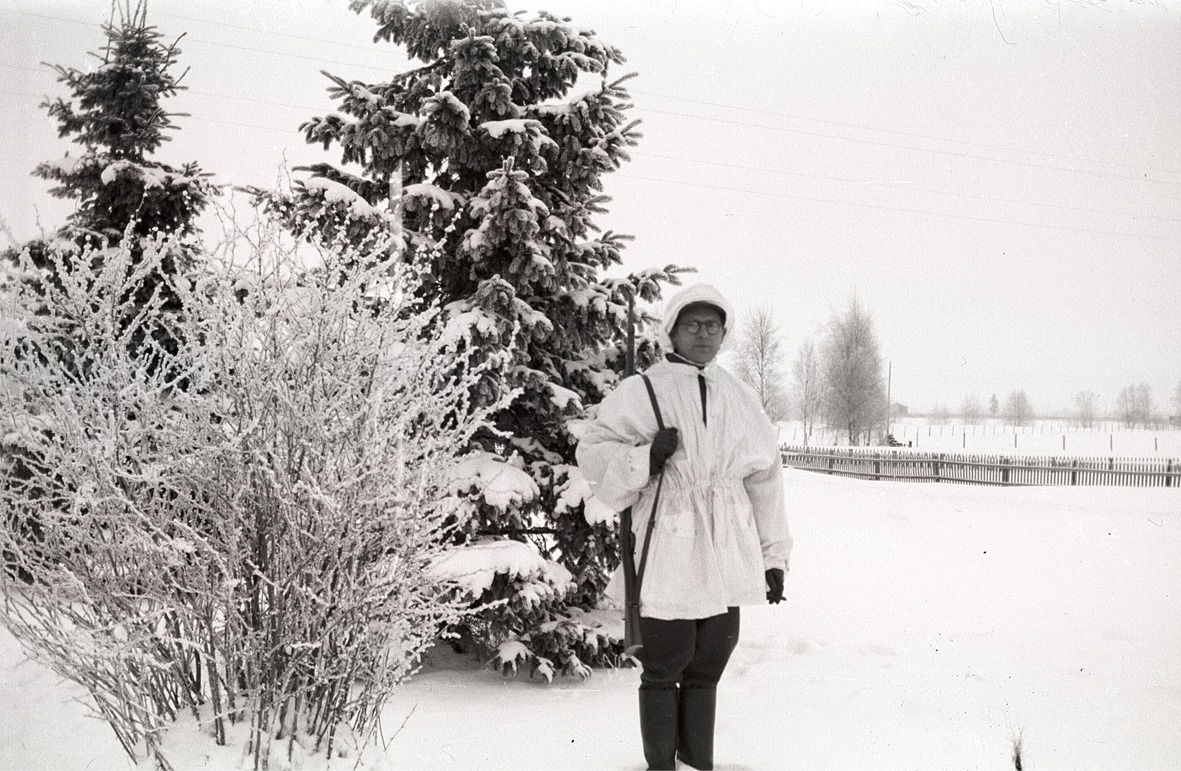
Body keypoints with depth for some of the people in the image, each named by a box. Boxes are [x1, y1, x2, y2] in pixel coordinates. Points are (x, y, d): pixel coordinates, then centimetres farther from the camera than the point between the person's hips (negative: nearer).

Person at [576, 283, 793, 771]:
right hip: (668, 557, -5)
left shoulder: (740, 399, 13)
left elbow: (765, 481, 16)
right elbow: (592, 452, -3)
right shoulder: (642, 391, -2)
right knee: (663, 671, 1)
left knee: (706, 668, 14)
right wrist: (646, 458, -20)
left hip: (726, 560, 5)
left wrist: (774, 556, 15)